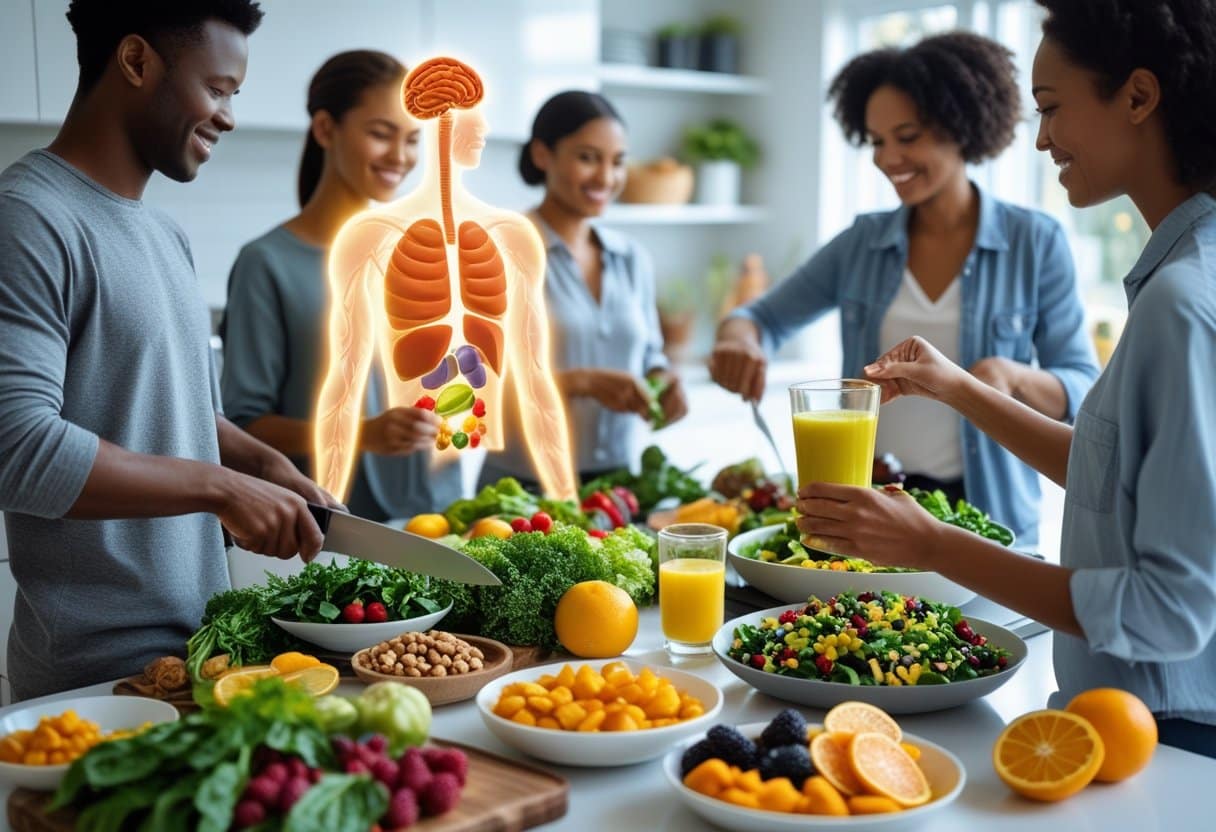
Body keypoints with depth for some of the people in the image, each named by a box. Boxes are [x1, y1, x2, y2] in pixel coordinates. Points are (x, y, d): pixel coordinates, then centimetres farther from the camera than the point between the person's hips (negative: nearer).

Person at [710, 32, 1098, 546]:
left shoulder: (1035, 242, -6)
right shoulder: (862, 243, 2)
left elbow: (1083, 393, -6)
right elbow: (766, 318, 8)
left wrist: (1012, 375, -26)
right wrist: (739, 341, -16)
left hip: (984, 517, -2)